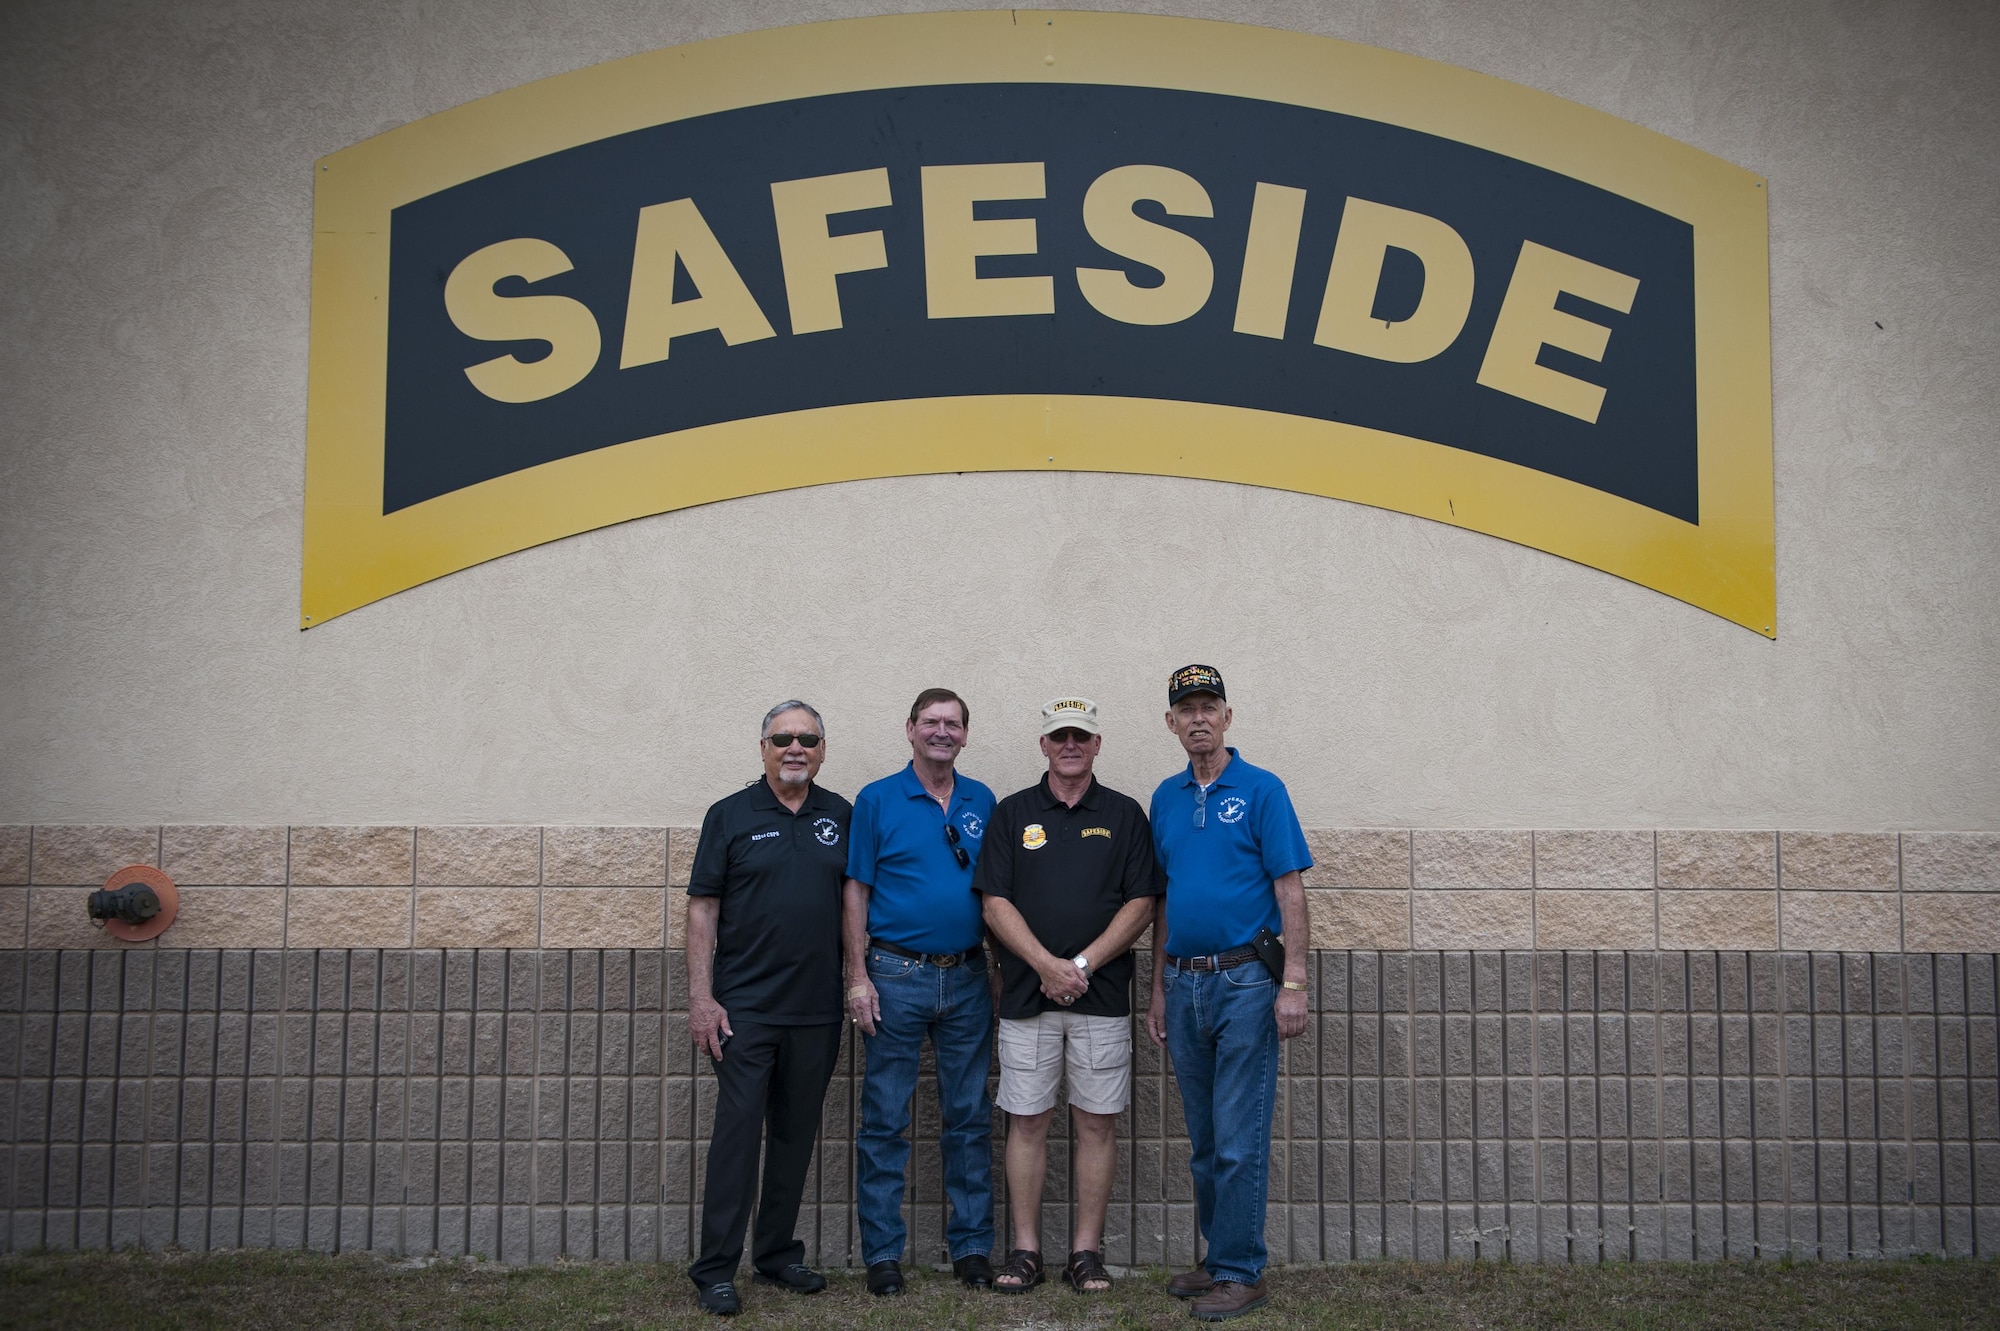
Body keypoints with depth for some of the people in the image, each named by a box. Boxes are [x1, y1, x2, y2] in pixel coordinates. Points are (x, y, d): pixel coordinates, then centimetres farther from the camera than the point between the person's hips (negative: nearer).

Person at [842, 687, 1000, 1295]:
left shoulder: (982, 802, 9)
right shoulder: (877, 800, -1)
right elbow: (855, 894, -2)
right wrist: (858, 977, -9)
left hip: (968, 977, 3)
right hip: (896, 974, -3)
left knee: (970, 1118, 8)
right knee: (885, 1121, 2)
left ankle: (971, 1246, 17)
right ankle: (882, 1252, 11)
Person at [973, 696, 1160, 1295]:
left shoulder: (1124, 815, 6)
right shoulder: (1012, 813, 6)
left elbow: (1140, 904, 0)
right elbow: (996, 904, 0)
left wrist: (1082, 964, -11)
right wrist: (1047, 965, -13)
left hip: (1102, 995, 0)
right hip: (1026, 996, 0)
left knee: (1097, 1122, 3)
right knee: (1027, 1121, 4)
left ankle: (1087, 1250, 12)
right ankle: (1025, 1249, 13)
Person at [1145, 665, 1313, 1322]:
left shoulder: (1261, 790, -5)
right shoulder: (1166, 798, 12)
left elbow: (1290, 891, -8)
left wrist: (1293, 984, -15)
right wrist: (1159, 989, 14)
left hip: (1244, 981, -6)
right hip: (1184, 985, 6)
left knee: (1239, 1139, -3)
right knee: (1203, 1139, 13)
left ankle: (1240, 1270, 6)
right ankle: (1218, 1256, 24)